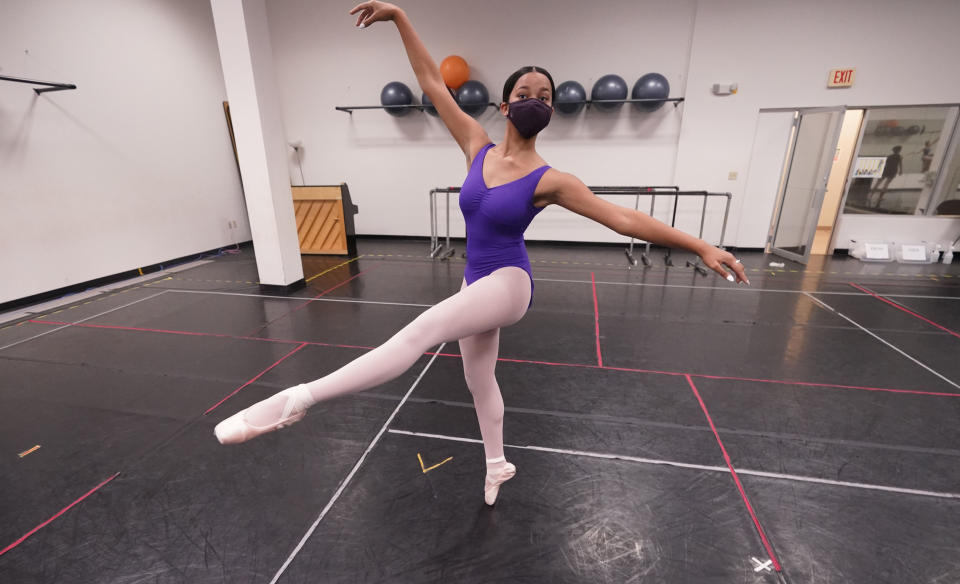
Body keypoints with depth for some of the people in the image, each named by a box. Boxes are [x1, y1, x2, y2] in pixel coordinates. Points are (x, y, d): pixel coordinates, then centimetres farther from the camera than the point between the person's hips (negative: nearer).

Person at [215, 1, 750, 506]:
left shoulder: (548, 180, -12)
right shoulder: (478, 148, 1)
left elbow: (624, 219, -13)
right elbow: (434, 84, 5)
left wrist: (702, 246, -14)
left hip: (509, 284, -6)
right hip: (477, 284, 7)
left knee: (421, 333, -31)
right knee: (480, 379, 19)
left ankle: (297, 400, -27)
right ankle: (498, 465, 44)